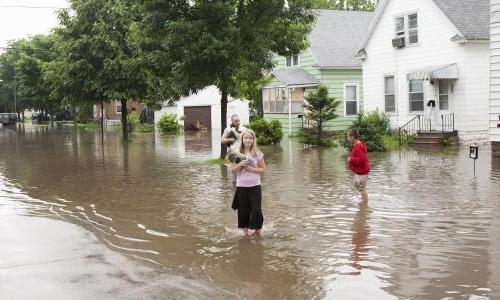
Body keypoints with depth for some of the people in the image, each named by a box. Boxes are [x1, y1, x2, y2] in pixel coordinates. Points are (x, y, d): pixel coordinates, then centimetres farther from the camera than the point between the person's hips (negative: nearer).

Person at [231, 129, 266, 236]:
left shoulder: (257, 153, -2)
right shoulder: (238, 153, 0)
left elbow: (263, 169, -1)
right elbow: (234, 169, -1)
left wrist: (251, 169, -14)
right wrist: (241, 164, -20)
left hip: (255, 186, -1)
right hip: (241, 186, 1)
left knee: (256, 209, -4)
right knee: (243, 209, 7)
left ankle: (257, 229, 14)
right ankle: (245, 229, 23)